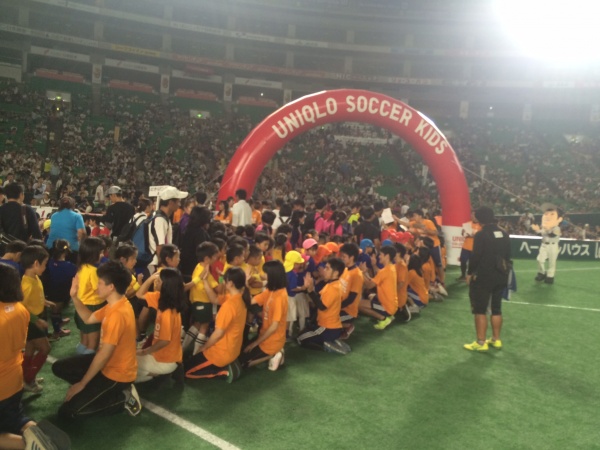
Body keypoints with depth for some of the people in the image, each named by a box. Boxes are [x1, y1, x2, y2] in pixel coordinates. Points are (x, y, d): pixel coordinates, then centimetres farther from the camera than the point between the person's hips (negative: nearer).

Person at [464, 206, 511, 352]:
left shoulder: (481, 235, -16)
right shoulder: (504, 234, 7)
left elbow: (475, 257, -17)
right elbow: (508, 255, 12)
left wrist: (470, 273, -4)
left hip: (483, 277, -7)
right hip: (500, 277, 7)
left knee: (480, 310, 0)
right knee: (496, 309, 15)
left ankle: (481, 343, 3)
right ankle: (496, 340, 23)